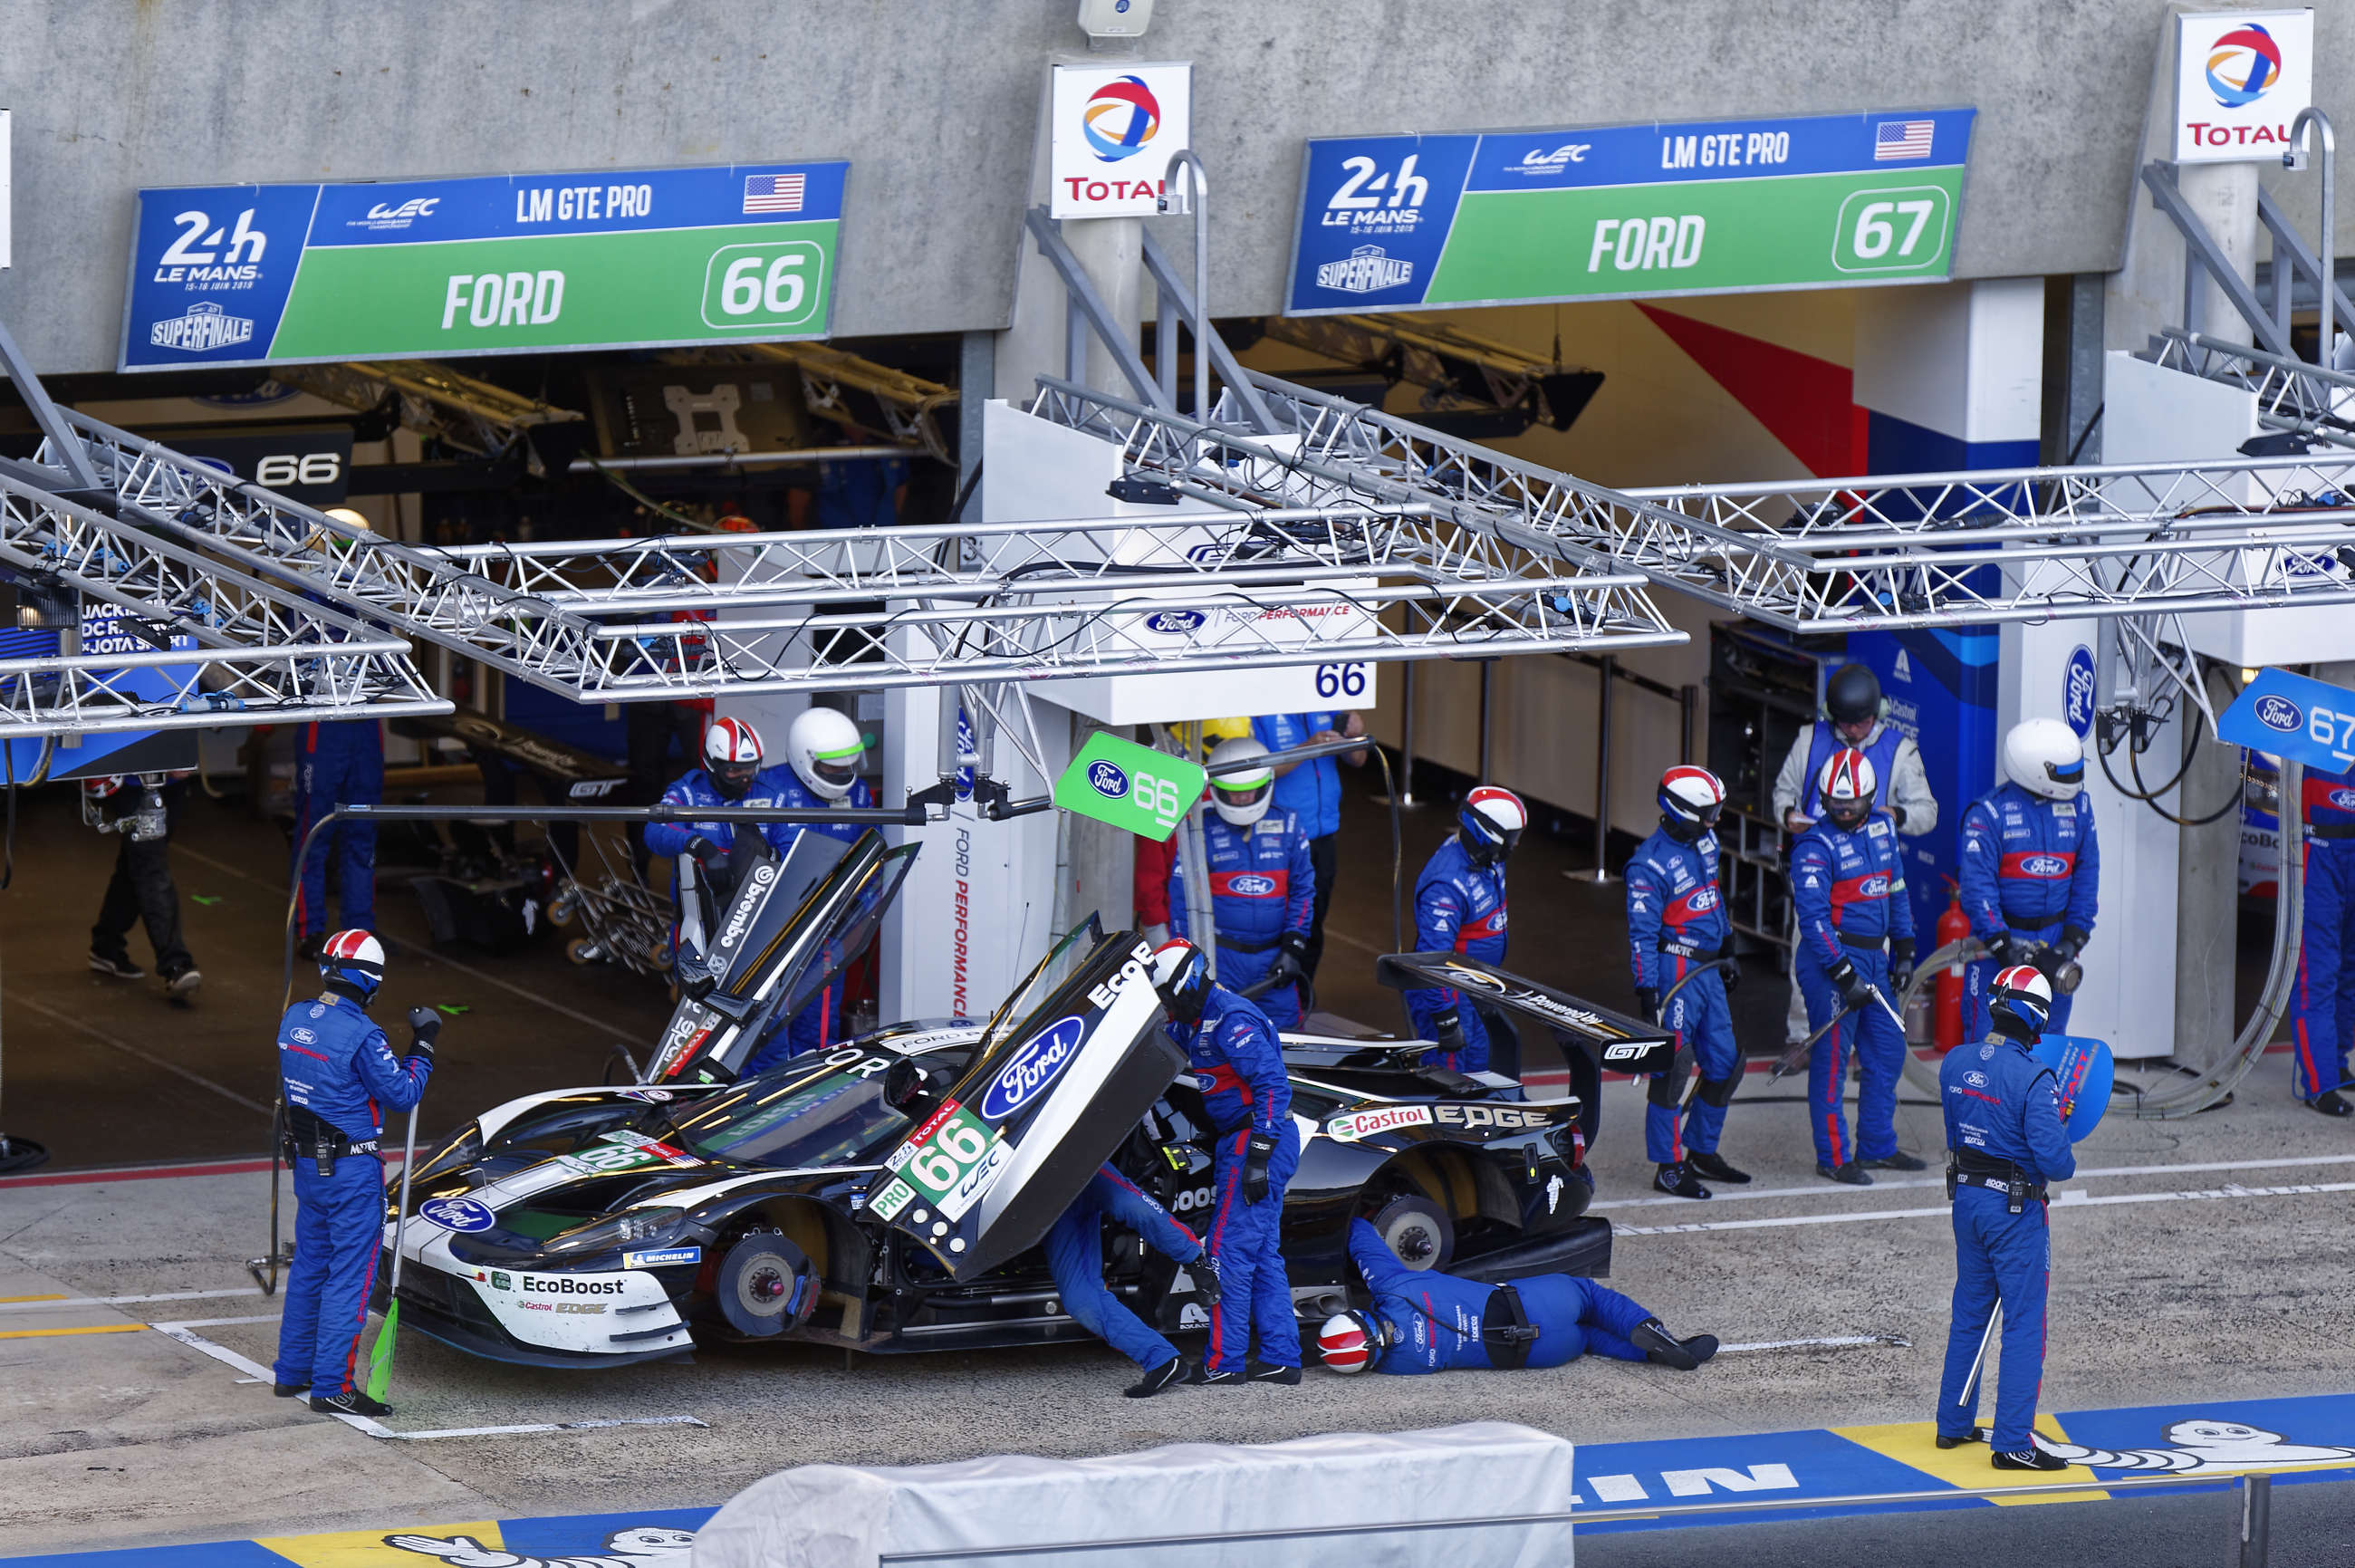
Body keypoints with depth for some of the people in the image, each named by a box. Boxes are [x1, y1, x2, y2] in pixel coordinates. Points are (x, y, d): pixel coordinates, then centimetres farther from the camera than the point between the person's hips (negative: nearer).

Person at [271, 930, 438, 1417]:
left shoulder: (294, 1019, 2)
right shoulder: (360, 1035, -21)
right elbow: (400, 1093, -14)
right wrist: (423, 1047, -3)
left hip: (306, 1164, 8)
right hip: (352, 1169, -8)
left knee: (309, 1265, 19)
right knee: (349, 1275, -2)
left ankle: (291, 1372, 26)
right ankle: (332, 1386, -2)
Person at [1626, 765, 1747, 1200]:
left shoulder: (1704, 842, 8)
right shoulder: (1650, 865, -16)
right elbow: (1642, 933, -17)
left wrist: (1727, 946, 31)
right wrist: (1646, 992, -21)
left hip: (1709, 970, 9)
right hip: (1675, 973, -9)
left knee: (1725, 1065, 12)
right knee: (1672, 1069, -7)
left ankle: (1701, 1151, 26)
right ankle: (1668, 1168, -1)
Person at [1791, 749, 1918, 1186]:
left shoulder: (1882, 829, 9)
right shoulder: (1815, 846, -13)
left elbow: (1895, 892, 20)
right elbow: (1813, 917, -18)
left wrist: (1903, 951, 18)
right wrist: (1844, 976, -21)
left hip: (1874, 957, 7)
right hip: (1831, 959, -7)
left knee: (1888, 1053, 12)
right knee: (1832, 1060, -2)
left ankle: (1877, 1146, 24)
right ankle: (1833, 1157, 5)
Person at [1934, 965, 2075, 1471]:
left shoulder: (1954, 1064, 0)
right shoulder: (2032, 1078, -21)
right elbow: (2052, 1156, -23)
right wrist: (2067, 1164, -2)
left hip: (1965, 1197, 7)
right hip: (2015, 1207, -7)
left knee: (1969, 1314, 20)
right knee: (2024, 1323, -1)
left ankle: (1953, 1424, 28)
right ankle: (2013, 1442, -3)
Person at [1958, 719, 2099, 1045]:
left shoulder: (2077, 807, 4)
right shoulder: (1989, 813, -11)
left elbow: (2086, 875, 10)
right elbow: (1977, 886, -14)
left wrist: (2074, 938, 1)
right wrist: (2002, 947, -19)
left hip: (2053, 941, 4)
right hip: (2003, 936, -4)